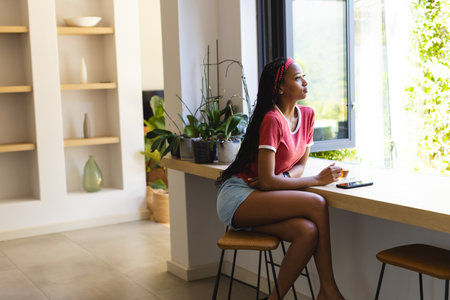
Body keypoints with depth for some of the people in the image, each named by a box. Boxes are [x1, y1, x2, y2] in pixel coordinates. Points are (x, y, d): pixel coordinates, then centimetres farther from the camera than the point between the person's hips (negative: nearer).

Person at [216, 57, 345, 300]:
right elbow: (267, 181, -21)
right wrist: (317, 180, -14)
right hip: (236, 198, -7)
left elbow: (300, 165, 13)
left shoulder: (307, 115, 6)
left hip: (257, 199, 7)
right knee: (317, 204, -23)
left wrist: (281, 179, -10)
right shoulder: (272, 120, -18)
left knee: (308, 232, -23)